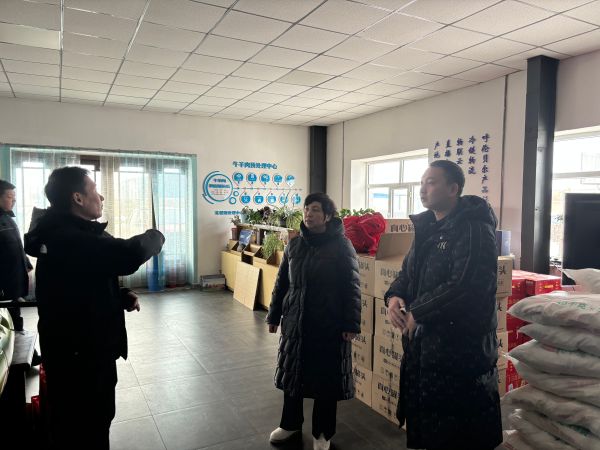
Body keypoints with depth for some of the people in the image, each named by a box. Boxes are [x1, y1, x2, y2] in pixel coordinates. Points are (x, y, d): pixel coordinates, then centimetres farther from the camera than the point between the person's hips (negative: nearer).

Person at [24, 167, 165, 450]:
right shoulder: (70, 239, -27)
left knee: (91, 424, 25)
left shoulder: (62, 233, 10)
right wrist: (154, 236, -17)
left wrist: (121, 297, 0)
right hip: (79, 356, -10)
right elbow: (130, 254, -39)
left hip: (77, 350, 10)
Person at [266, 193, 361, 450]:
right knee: (291, 374, 16)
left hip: (329, 325, -4)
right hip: (295, 322, 5)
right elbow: (282, 282, 10)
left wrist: (351, 323, -12)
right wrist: (274, 315, 12)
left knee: (326, 379, 8)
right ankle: (290, 423, 39)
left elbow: (352, 287, -9)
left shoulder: (342, 246, -9)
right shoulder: (294, 244, 4)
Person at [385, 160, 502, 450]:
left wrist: (416, 312, -18)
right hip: (422, 340, 8)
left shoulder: (474, 230, -16)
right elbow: (409, 272, 16)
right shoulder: (426, 228, 11)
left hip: (461, 346, -8)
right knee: (425, 419, 21)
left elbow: (464, 286, -26)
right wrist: (394, 296, -5)